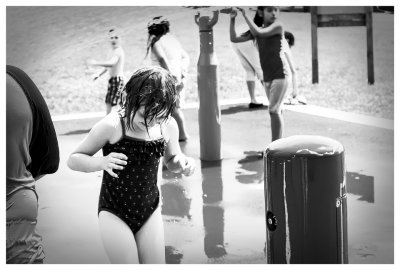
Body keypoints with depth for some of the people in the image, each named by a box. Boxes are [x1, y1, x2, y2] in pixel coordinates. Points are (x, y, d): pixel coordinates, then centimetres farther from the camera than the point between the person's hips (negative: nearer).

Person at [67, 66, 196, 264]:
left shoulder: (168, 125, -6)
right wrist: (102, 162, -31)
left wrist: (182, 162, -11)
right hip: (115, 213, -4)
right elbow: (73, 160, -11)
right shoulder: (112, 126, -19)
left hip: (150, 211, 4)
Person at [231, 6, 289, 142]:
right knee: (276, 110, 13)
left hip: (280, 73, -7)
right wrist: (232, 20, -8)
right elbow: (234, 39, 5)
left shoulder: (278, 25, -9)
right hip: (267, 76, 7)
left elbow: (258, 33, -24)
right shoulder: (257, 29, 9)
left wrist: (245, 14, -19)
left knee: (274, 110, -15)